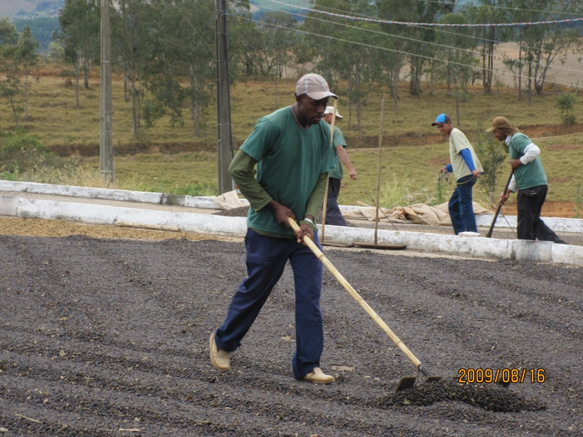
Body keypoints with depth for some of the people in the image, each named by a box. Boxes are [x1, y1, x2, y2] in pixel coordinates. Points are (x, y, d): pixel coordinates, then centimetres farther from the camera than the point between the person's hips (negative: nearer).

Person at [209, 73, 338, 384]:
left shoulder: (322, 131, 1)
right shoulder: (272, 126, -18)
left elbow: (321, 180, 6)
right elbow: (238, 169, -17)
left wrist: (309, 219, -10)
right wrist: (274, 206, -14)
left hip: (303, 230, 5)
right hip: (268, 230, -5)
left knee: (310, 295, -3)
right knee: (255, 290, 8)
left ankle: (307, 364, 2)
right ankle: (223, 341, 31)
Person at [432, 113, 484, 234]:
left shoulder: (455, 133, -4)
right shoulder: (453, 135, 26)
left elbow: (465, 151, -19)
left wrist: (473, 169, -31)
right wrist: (448, 168, 19)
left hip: (466, 175, -10)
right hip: (464, 176, 10)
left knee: (465, 206, -11)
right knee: (453, 205, 14)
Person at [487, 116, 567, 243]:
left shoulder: (517, 138, -9)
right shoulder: (512, 141, 23)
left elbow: (534, 151, -27)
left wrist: (519, 162, -15)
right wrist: (508, 191, 24)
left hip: (530, 187, -10)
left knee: (525, 224, -1)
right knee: (534, 220, 14)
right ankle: (559, 243, 8)